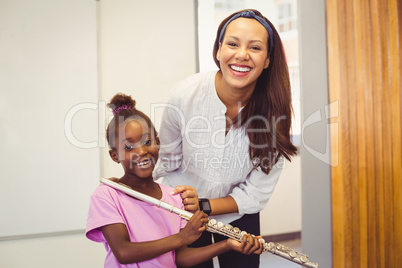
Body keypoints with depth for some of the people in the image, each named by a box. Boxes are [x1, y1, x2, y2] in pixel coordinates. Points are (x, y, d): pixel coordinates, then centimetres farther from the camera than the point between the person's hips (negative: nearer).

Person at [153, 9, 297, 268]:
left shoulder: (276, 110, -22)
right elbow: (168, 163, -8)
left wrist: (204, 206, -25)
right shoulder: (184, 95, -24)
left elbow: (256, 194, -16)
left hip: (238, 215, 1)